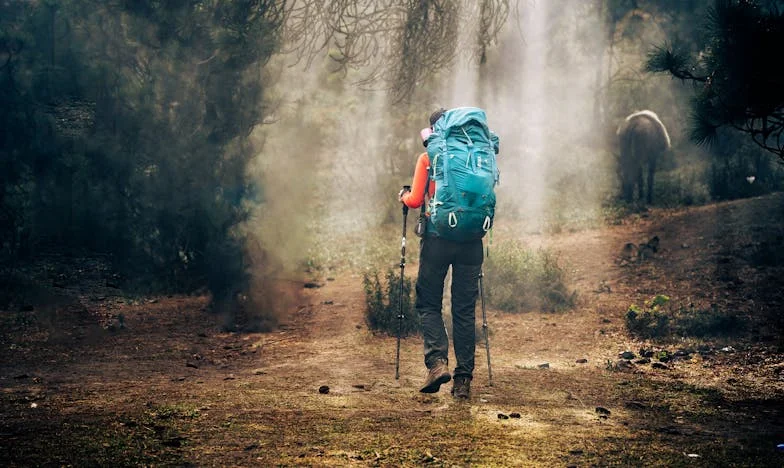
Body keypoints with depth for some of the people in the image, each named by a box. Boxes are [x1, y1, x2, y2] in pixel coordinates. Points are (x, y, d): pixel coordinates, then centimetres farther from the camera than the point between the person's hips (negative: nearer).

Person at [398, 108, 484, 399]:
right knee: (465, 310, 7)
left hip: (437, 237, -3)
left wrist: (403, 197, 15)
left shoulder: (427, 158, 0)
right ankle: (464, 379, 5)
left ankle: (437, 361, -14)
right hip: (470, 240, 3)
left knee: (428, 304, 8)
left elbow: (415, 200, -6)